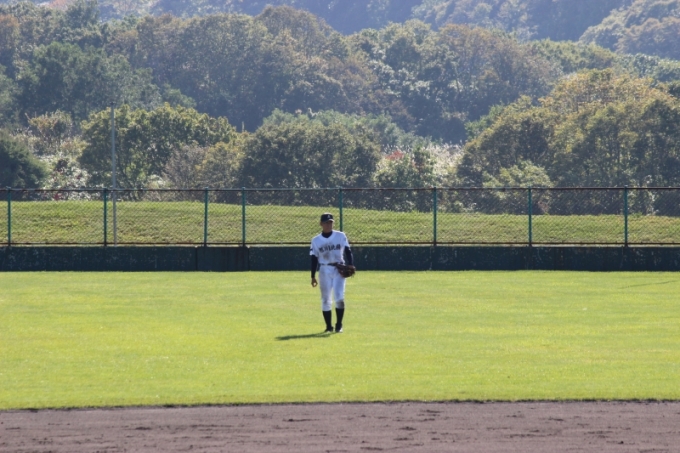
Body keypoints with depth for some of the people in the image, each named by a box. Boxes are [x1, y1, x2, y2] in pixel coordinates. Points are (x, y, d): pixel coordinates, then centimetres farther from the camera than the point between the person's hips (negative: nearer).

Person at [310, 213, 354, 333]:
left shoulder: (341, 236, 3)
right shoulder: (316, 240, 6)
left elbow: (348, 252, 2)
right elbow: (314, 259, 7)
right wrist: (313, 276, 3)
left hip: (339, 269, -1)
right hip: (324, 270, 1)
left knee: (339, 297, -13)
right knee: (325, 300, 2)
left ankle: (339, 325, -7)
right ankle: (329, 326, 11)